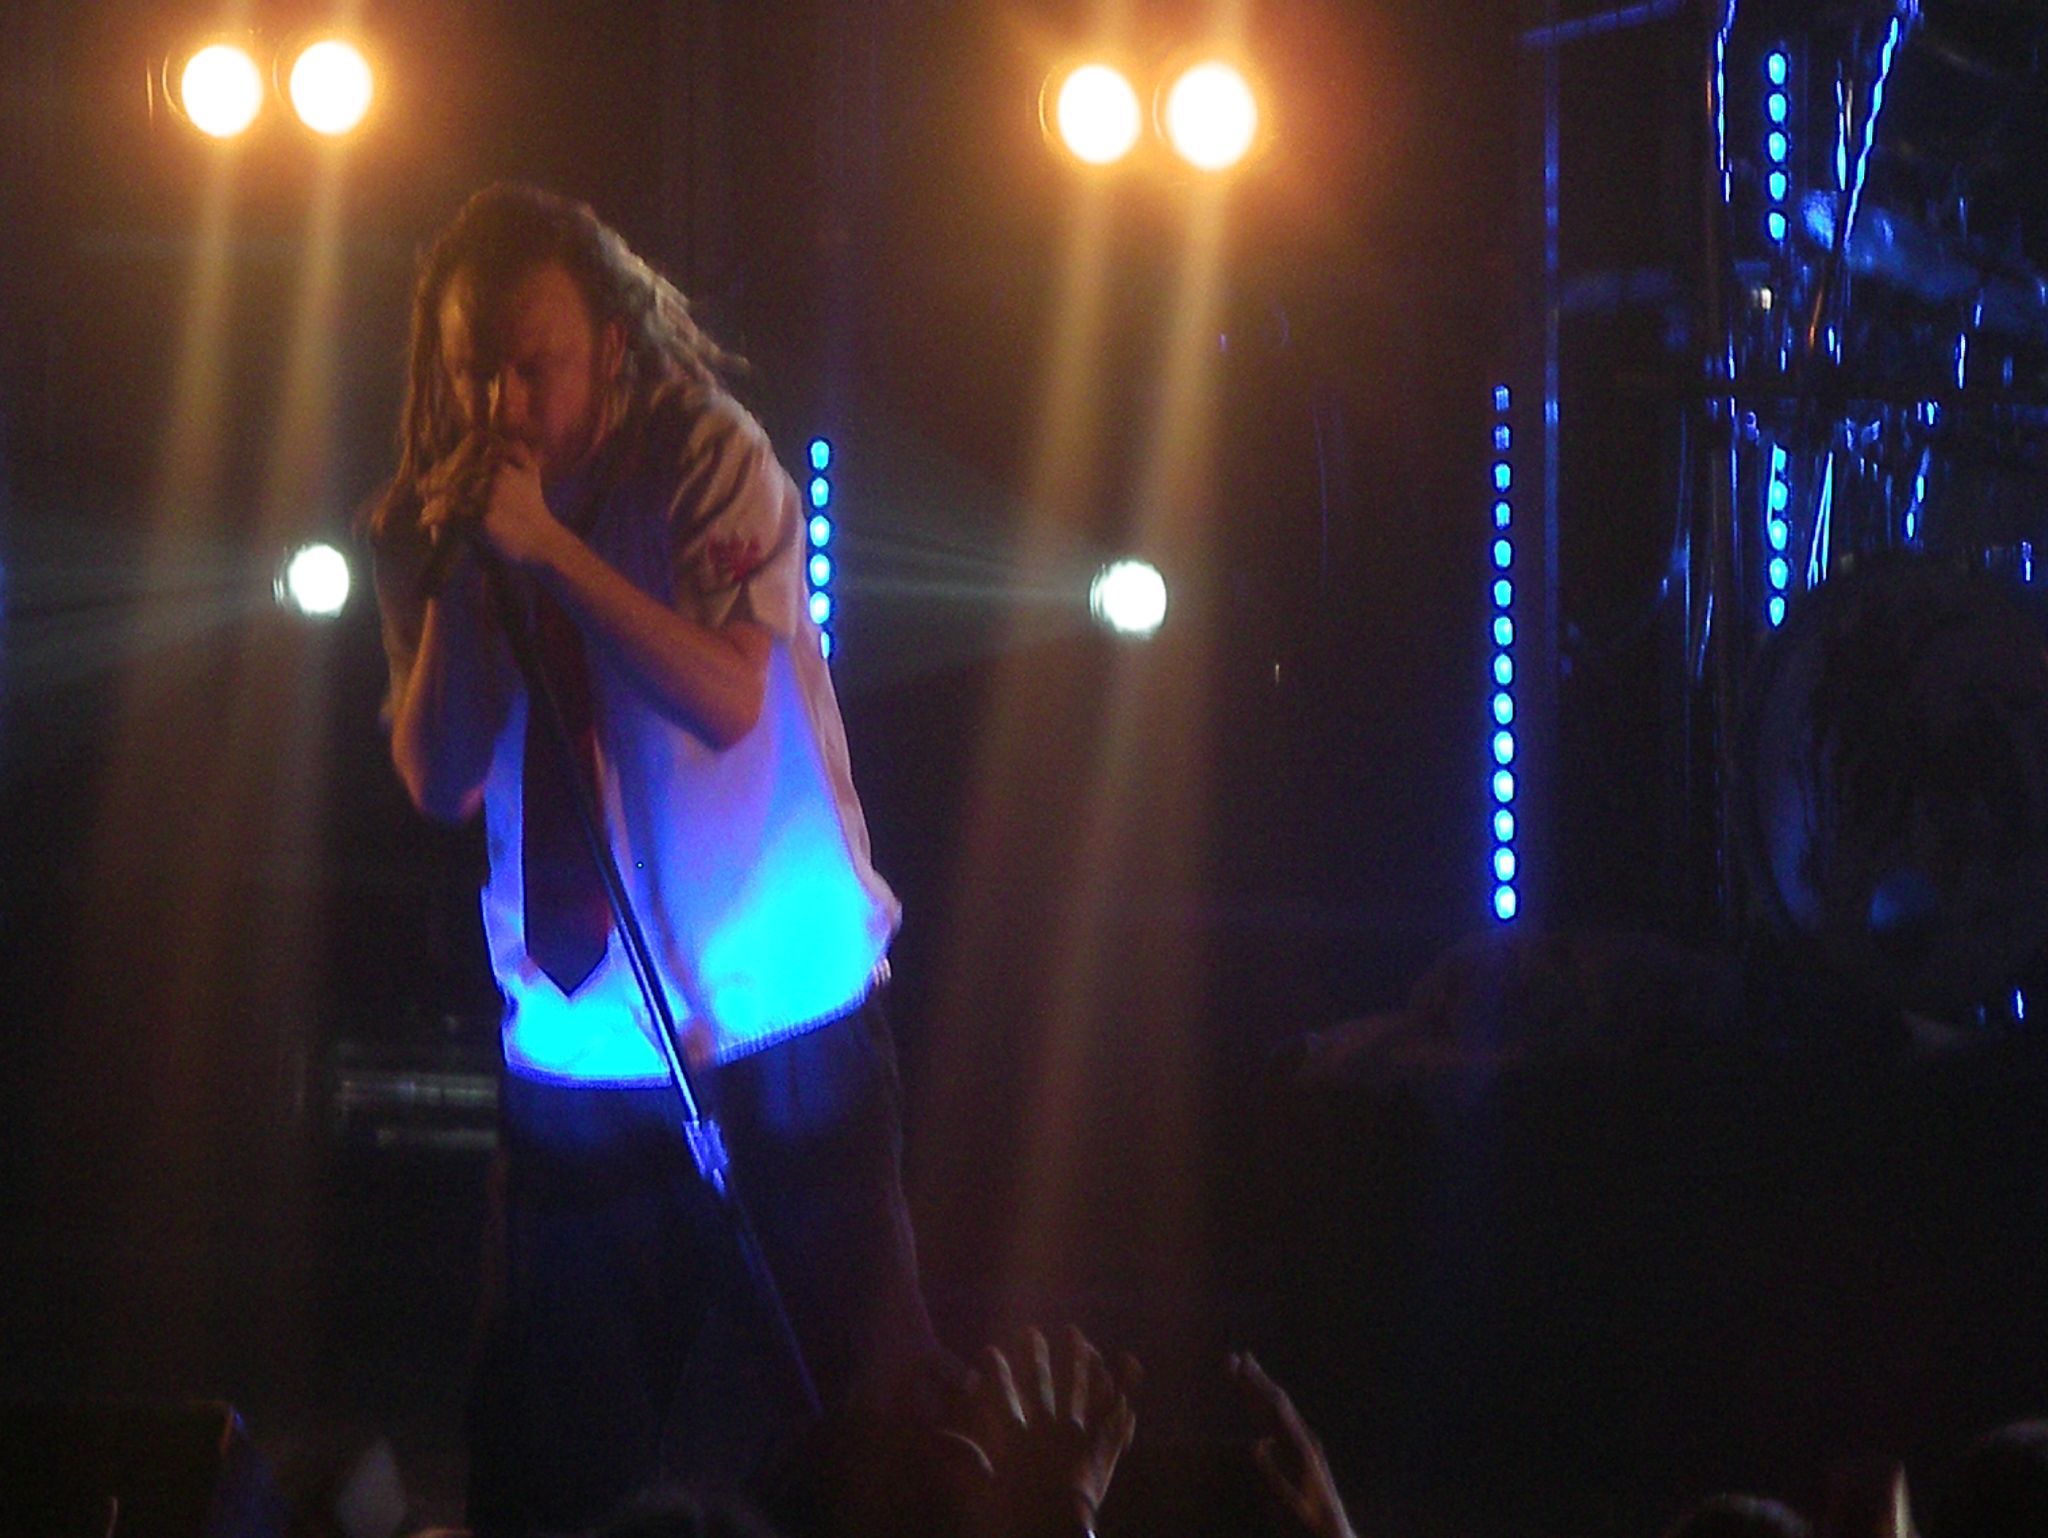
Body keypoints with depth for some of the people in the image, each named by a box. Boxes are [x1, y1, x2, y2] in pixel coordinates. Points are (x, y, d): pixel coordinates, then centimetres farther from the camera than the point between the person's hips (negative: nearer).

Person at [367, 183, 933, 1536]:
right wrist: (451, 575, -14)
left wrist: (549, 547, -26)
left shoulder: (707, 460, -8)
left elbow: (727, 698, -21)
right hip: (574, 1059, 4)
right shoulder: (431, 521, 4)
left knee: (836, 1417, -1)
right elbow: (439, 783, -3)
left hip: (778, 1029, -4)